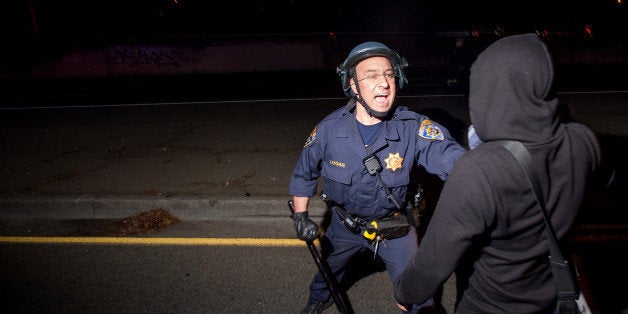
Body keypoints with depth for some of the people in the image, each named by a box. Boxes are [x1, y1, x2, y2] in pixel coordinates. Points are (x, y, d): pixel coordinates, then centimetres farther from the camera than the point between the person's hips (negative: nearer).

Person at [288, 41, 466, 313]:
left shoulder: (414, 128, -26)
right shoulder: (329, 129, -20)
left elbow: (452, 158, -39)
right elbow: (304, 174, -4)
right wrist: (300, 216, -10)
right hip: (345, 225, 3)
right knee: (328, 269, 29)